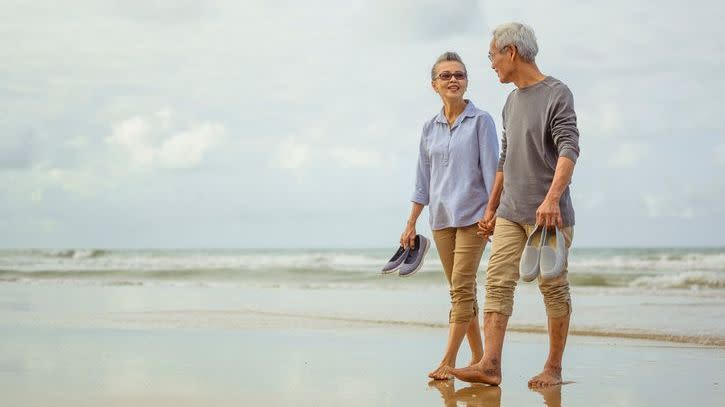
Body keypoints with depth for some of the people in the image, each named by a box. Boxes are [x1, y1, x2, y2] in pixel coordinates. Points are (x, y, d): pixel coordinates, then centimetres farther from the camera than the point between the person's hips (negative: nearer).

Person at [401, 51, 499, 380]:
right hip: (441, 218, 5)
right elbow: (423, 180, 16)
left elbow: (491, 170, -5)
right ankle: (478, 358, 16)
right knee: (461, 290, 8)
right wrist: (411, 224, 14)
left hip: (472, 215, -5)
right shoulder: (430, 128, 12)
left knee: (461, 288, -11)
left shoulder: (480, 121, -2)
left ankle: (448, 361, -12)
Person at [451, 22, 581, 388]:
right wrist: (491, 208, 24)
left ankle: (553, 368, 8)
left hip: (548, 214, -7)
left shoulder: (556, 94, -4)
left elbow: (569, 149, -16)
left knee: (553, 287, -1)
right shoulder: (511, 102, 19)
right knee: (498, 282, -6)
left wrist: (552, 198, -29)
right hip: (510, 214, 7)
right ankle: (490, 365, -13)